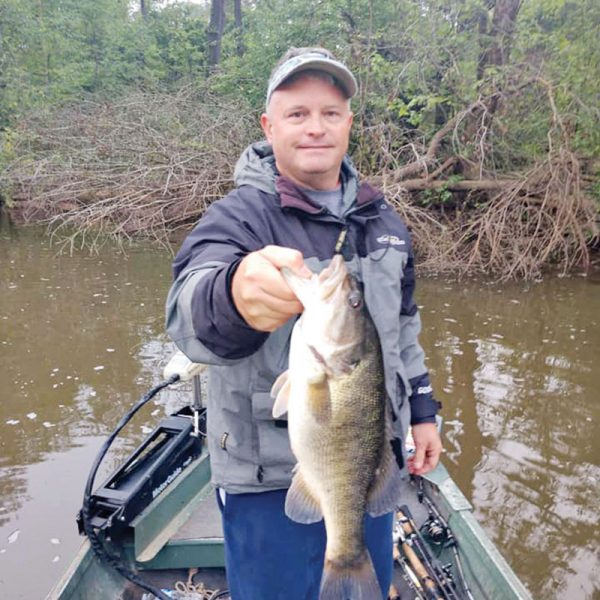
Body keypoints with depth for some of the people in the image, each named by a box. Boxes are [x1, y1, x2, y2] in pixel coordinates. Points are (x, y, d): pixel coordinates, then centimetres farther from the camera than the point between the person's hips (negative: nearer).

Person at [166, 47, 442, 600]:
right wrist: (235, 297, -57)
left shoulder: (383, 220, 5)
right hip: (271, 478, -5)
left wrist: (422, 410, 13)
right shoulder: (239, 215, -15)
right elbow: (189, 313, -35)